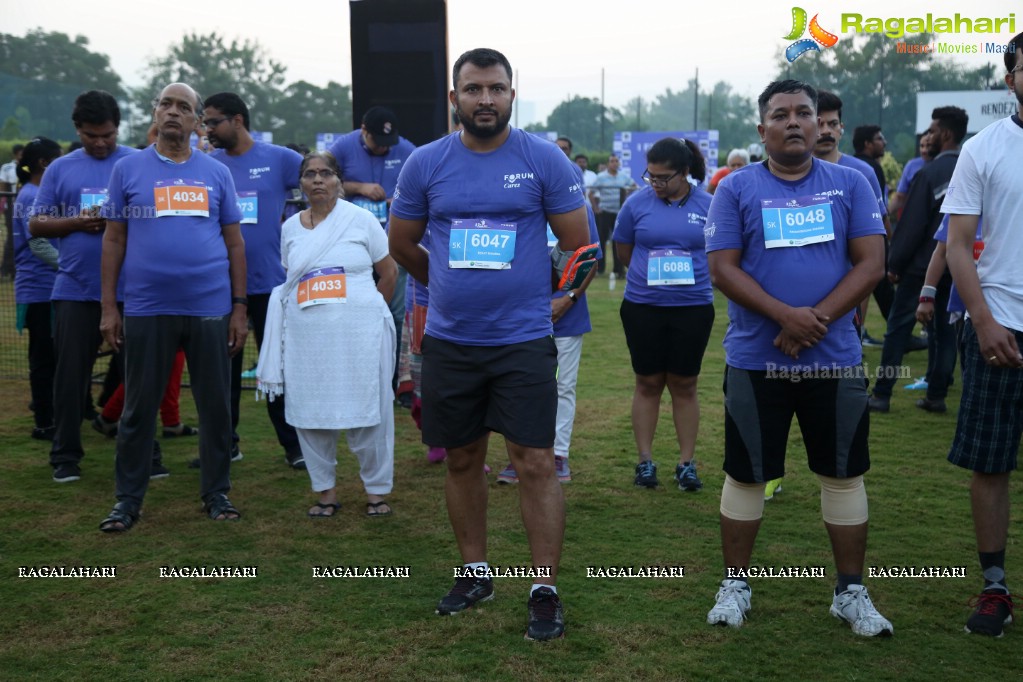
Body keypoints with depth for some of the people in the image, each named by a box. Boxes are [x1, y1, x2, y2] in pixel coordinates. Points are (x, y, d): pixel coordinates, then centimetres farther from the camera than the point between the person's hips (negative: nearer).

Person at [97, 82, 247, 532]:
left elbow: (234, 242, 9)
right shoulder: (128, 169, 5)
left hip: (210, 308, 1)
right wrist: (108, 307, 0)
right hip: (146, 309, -1)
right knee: (139, 408, 6)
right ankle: (128, 499, 17)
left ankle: (216, 493, 20)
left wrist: (239, 307, 3)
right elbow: (114, 240, 5)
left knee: (215, 405, 7)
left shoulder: (217, 173, 8)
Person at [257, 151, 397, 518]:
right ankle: (325, 490, 19)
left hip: (358, 334, -3)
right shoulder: (290, 227, 12)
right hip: (306, 335, 3)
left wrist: (366, 311, 9)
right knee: (310, 413, 4)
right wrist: (313, 309, 10)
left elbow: (389, 273, 5)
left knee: (367, 410, 0)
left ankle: (376, 489, 15)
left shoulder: (360, 218, 2)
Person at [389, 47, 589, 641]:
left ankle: (546, 591, 4)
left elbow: (577, 244, 1)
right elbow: (403, 244, 13)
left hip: (524, 341, -3)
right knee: (463, 459, 13)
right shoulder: (426, 163, 2)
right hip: (448, 341, 3)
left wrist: (530, 290, 9)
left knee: (537, 465, -4)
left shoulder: (545, 160, -5)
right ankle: (476, 573, 29)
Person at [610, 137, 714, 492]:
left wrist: (690, 276, -1)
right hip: (642, 307, 0)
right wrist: (651, 275, 6)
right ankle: (645, 460, 17)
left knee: (684, 384, 8)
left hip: (693, 307, 0)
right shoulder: (637, 202, -3)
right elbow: (624, 251, 8)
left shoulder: (708, 206, -3)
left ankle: (687, 462, 16)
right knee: (648, 383, 8)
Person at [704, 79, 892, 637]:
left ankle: (851, 592, 22)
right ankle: (735, 585, 22)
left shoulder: (850, 184, 4)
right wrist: (786, 315, -19)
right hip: (755, 360, -1)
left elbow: (871, 263, -2)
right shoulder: (736, 189, 1)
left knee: (844, 473, 9)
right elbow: (722, 269, -7)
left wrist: (818, 318, -15)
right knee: (746, 474, 7)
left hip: (835, 360, 1)